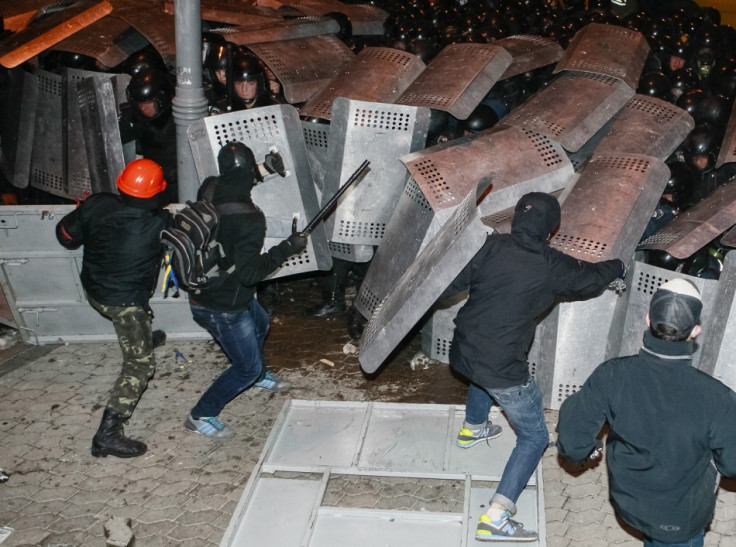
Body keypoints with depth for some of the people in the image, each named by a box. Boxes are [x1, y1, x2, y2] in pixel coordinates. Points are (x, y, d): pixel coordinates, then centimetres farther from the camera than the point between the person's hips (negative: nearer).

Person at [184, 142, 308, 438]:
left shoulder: (209, 191, -10)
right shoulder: (250, 218, -33)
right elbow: (249, 272, -33)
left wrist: (266, 168, 20)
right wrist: (287, 248, -26)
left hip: (204, 289, 9)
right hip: (222, 308, -9)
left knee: (259, 324, 34)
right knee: (246, 368, 9)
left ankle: (259, 374, 60)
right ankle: (200, 416, 21)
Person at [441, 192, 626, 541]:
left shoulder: (491, 246, -5)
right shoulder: (551, 266, -10)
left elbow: (450, 284, -4)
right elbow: (589, 279, 7)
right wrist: (618, 267, 28)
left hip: (462, 352, 6)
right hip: (503, 369, -5)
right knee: (534, 437, 8)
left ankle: (472, 429, 63)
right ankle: (496, 517, -3)